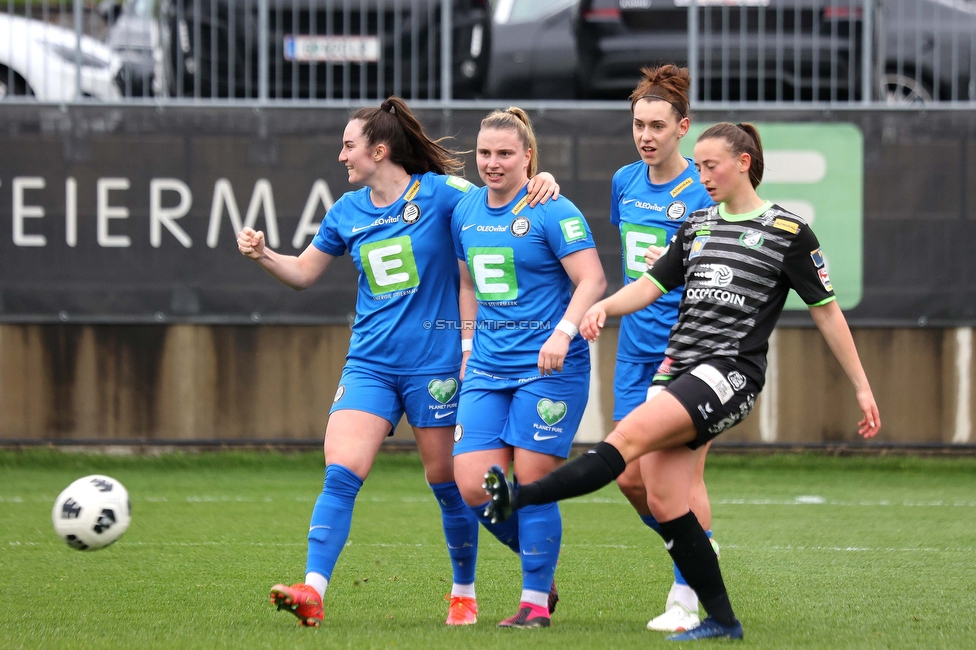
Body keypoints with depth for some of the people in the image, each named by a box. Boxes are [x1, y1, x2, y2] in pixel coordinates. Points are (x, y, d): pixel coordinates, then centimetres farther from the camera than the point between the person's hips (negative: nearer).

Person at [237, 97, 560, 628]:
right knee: (340, 473, -13)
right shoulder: (348, 210, 10)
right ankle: (312, 591, -20)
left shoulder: (440, 192, -6)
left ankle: (464, 593, 24)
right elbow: (303, 272, 19)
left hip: (434, 360, -3)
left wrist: (541, 183, -25)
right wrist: (262, 255, 2)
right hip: (369, 361, 4)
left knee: (446, 480, 6)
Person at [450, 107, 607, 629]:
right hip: (487, 369, 6)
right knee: (473, 486, -3)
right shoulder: (466, 212, 11)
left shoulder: (551, 211, -9)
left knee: (531, 483, -6)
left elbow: (592, 280, -13)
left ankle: (535, 600, 6)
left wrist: (563, 332, -26)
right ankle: (541, 568, 19)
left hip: (548, 368, -6)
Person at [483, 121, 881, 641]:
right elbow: (651, 285, 15)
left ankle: (519, 498, -38)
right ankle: (722, 620, 3)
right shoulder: (698, 226, 18)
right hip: (678, 366, 7)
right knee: (663, 501, -4)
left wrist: (861, 387, 5)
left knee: (630, 434, -25)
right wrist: (605, 306, -7)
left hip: (731, 372, -7)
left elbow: (826, 311, 5)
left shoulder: (787, 232, 1)